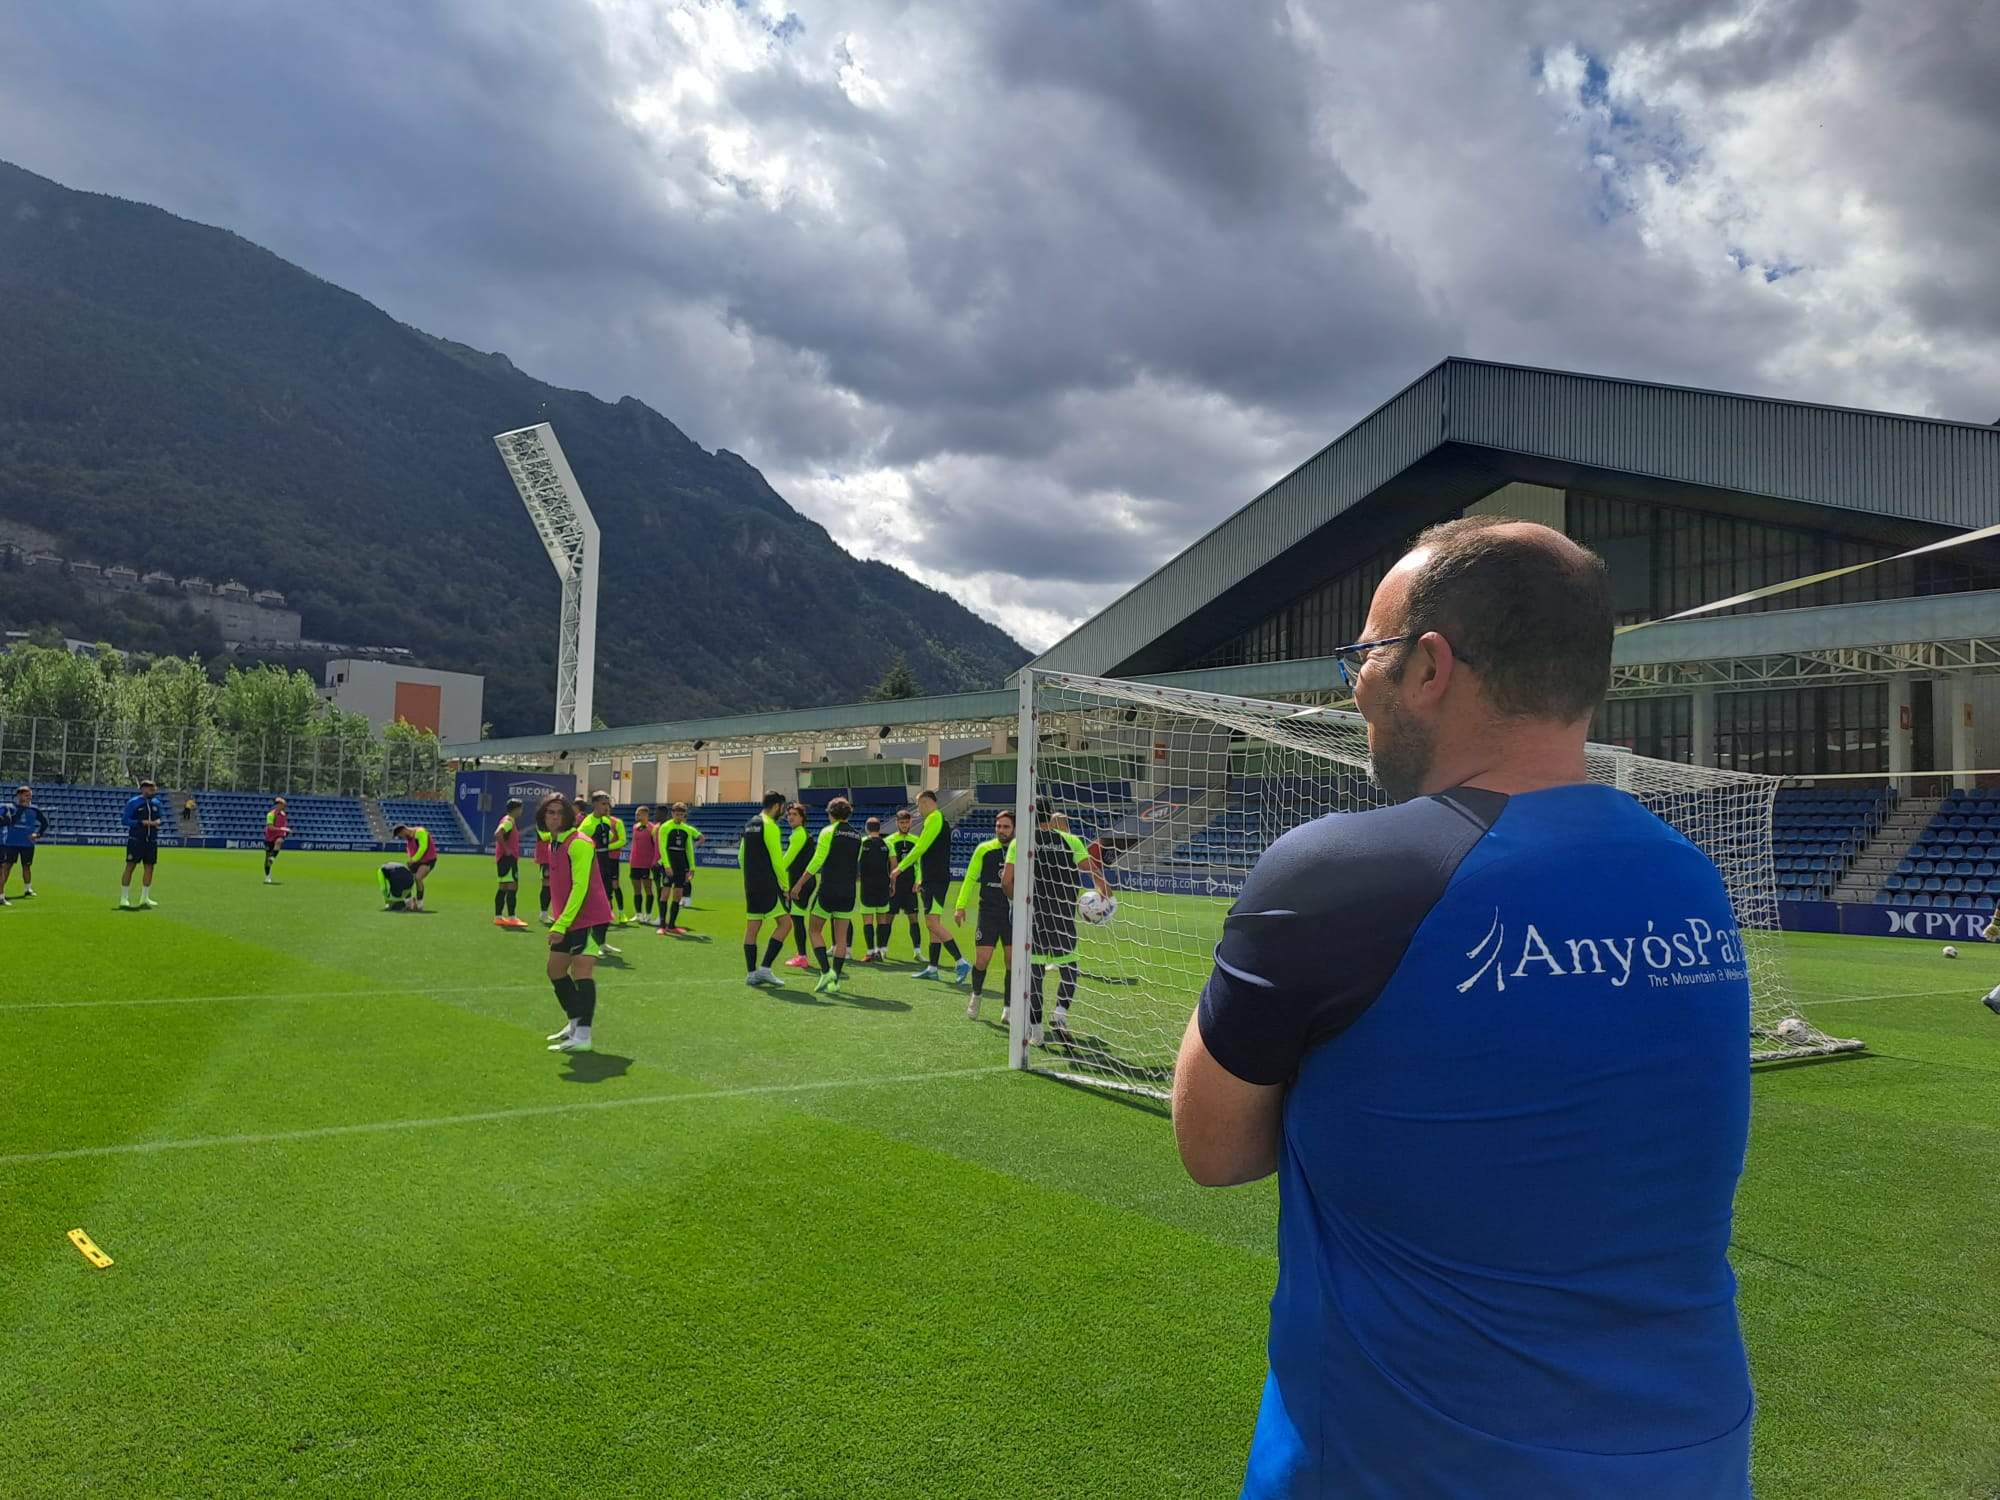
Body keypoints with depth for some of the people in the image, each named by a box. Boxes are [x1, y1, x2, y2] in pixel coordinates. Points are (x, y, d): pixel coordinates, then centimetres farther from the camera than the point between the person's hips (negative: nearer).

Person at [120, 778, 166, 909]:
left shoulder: (157, 803, 10)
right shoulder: (133, 803, -6)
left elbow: (163, 816, 15)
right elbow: (126, 820, -9)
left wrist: (159, 821, -8)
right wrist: (142, 822, -20)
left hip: (151, 840, 6)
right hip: (135, 839, -5)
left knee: (149, 867, 8)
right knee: (130, 866, -6)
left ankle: (145, 898, 18)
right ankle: (124, 898, 0)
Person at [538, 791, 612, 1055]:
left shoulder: (579, 843, -16)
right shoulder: (554, 845, 12)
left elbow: (580, 887, -22)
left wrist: (561, 924, -23)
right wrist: (558, 923, 16)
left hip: (590, 918, -10)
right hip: (567, 922, 10)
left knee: (581, 969, -18)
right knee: (555, 969, 16)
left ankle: (583, 1037, -19)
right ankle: (575, 1023, 30)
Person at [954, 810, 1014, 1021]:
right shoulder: (984, 850, 0)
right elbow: (970, 878, 4)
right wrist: (961, 906, -2)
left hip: (1014, 914, 1)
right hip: (988, 913, -1)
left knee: (1012, 960, -2)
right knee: (982, 959, -3)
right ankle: (976, 996, 25)